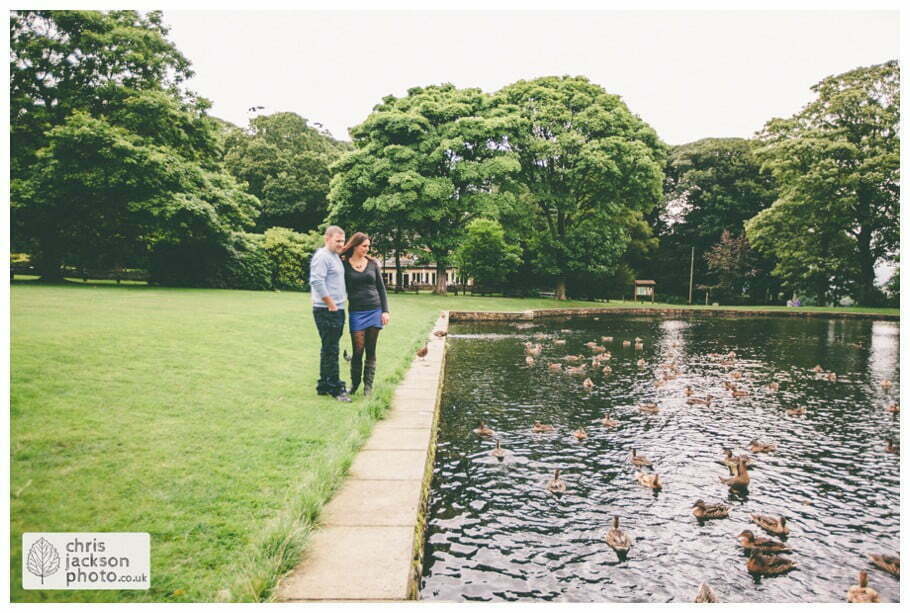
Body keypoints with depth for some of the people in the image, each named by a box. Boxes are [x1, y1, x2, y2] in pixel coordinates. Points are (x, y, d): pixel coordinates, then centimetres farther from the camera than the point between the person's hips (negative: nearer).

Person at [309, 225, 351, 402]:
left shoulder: (336, 256, 18)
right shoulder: (322, 256, -12)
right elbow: (317, 282, -24)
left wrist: (344, 297, 18)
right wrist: (331, 304, -18)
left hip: (337, 310, 10)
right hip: (327, 312, -10)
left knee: (329, 350, 15)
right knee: (331, 350, -4)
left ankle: (324, 386, 24)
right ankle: (336, 388, 2)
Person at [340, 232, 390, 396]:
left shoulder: (373, 263, 8)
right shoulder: (344, 264, 1)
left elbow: (381, 288, 10)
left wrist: (385, 310, 3)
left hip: (375, 311, 2)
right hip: (356, 312, -2)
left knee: (371, 351, 5)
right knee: (358, 350, -3)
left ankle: (368, 385, 13)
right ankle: (354, 383, 16)